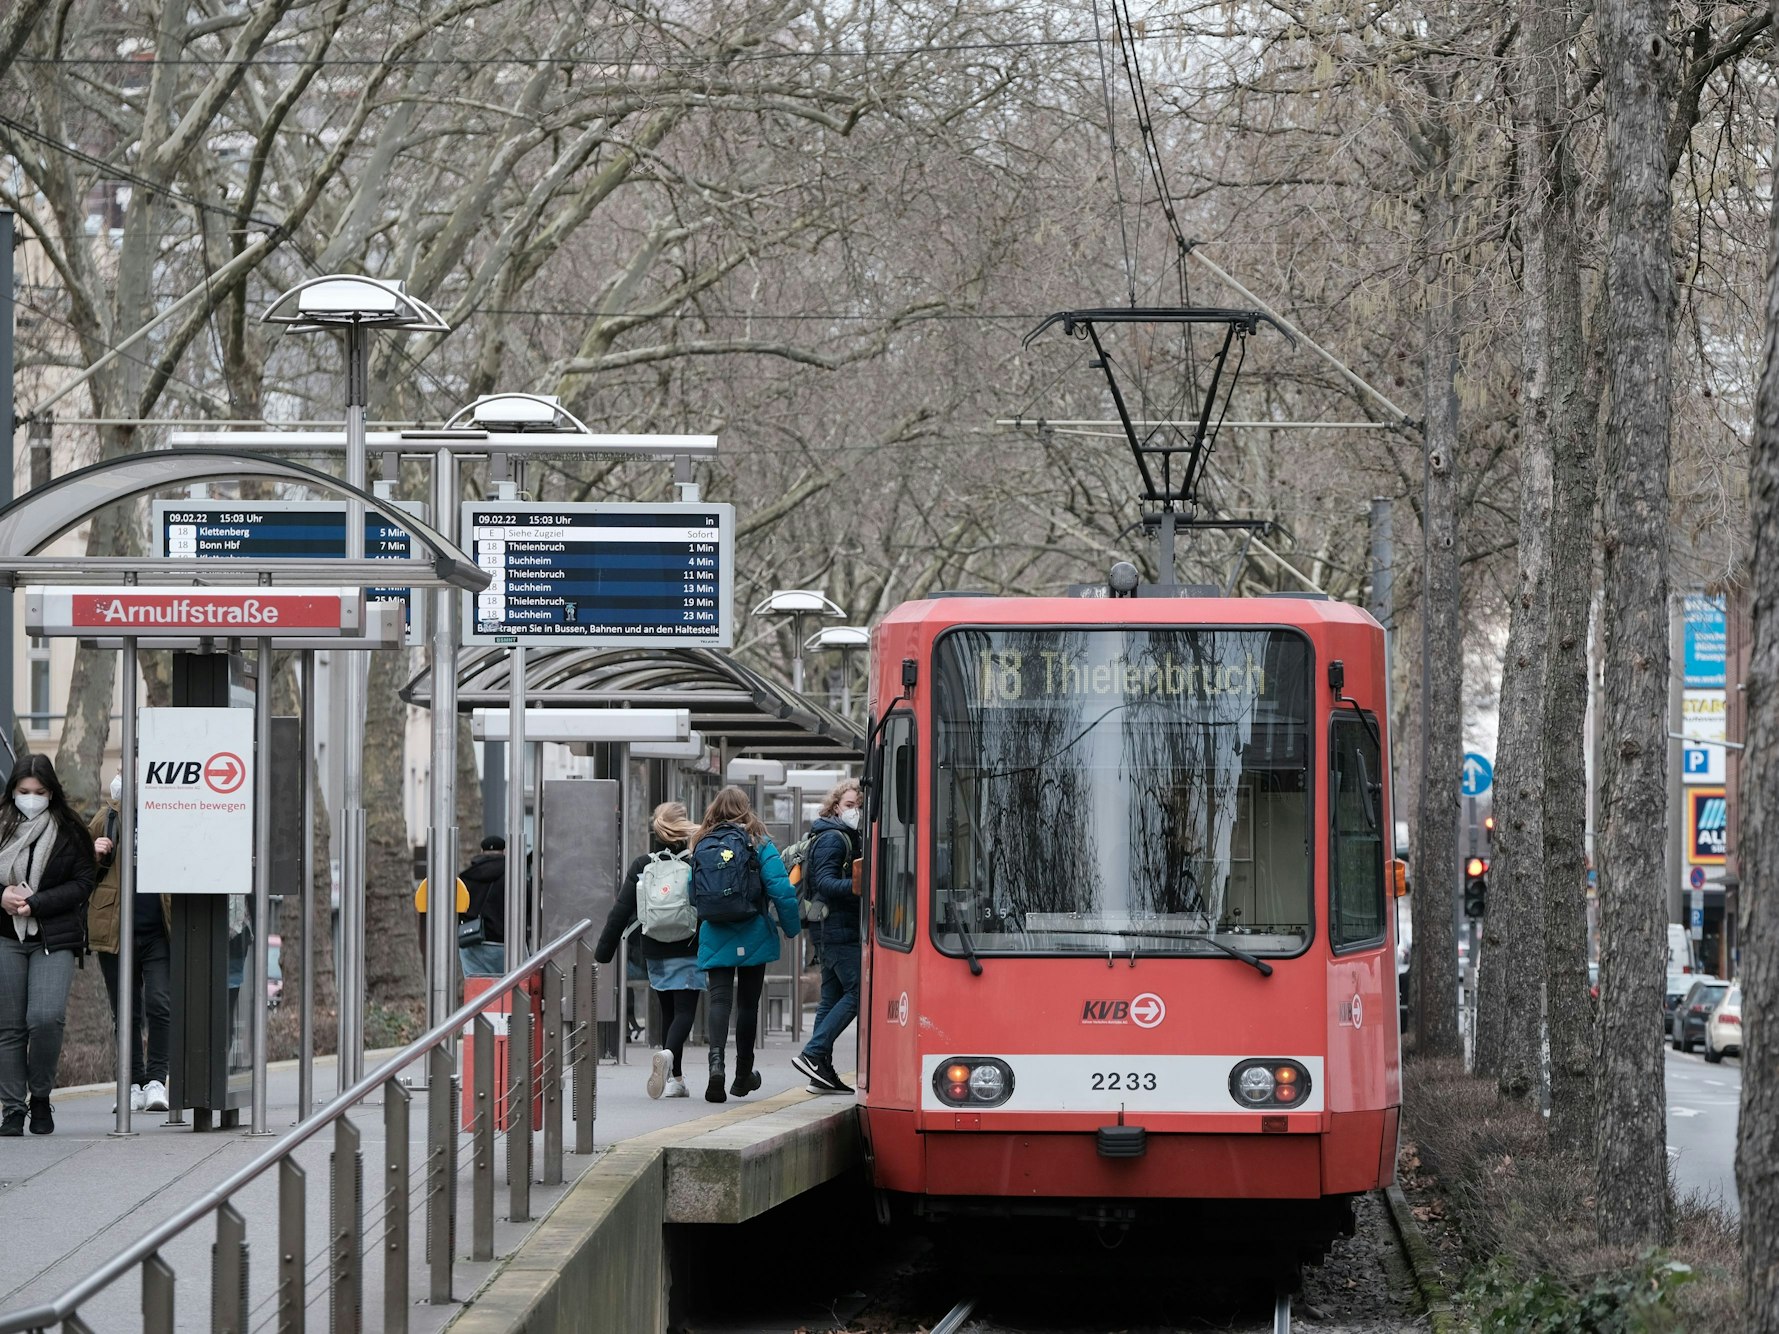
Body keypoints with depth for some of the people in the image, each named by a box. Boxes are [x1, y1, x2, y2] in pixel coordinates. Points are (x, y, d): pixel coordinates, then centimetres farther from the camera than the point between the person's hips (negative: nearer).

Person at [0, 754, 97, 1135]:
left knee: (46, 1018, -18)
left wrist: (35, 903, -12)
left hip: (54, 940, -2)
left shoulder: (71, 832, 2)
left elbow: (83, 884, -2)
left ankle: (41, 1096, 2)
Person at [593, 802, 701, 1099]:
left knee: (668, 1013, 14)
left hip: (654, 952, 3)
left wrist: (604, 951, 1)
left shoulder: (642, 866, 0)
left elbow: (621, 911, -2)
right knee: (684, 1011, -4)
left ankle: (675, 1078, 14)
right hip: (688, 951, -3)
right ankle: (668, 1054, -33)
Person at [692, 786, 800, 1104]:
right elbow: (781, 889, -12)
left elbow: (693, 893, 6)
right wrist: (792, 927, -1)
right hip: (753, 936, -1)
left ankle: (716, 1058, -31)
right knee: (748, 1002, 12)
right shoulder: (758, 844, -5)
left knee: (719, 998, -5)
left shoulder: (702, 845, 2)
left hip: (714, 936, 1)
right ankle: (743, 1075, 23)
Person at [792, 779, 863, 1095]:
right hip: (840, 929, -10)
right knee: (856, 992, -12)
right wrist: (856, 886, -36)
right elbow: (825, 883, -21)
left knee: (832, 997, 9)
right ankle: (812, 1054, -14)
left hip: (834, 929, 10)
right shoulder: (832, 838, -11)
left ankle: (822, 1072, 9)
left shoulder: (848, 837, 19)